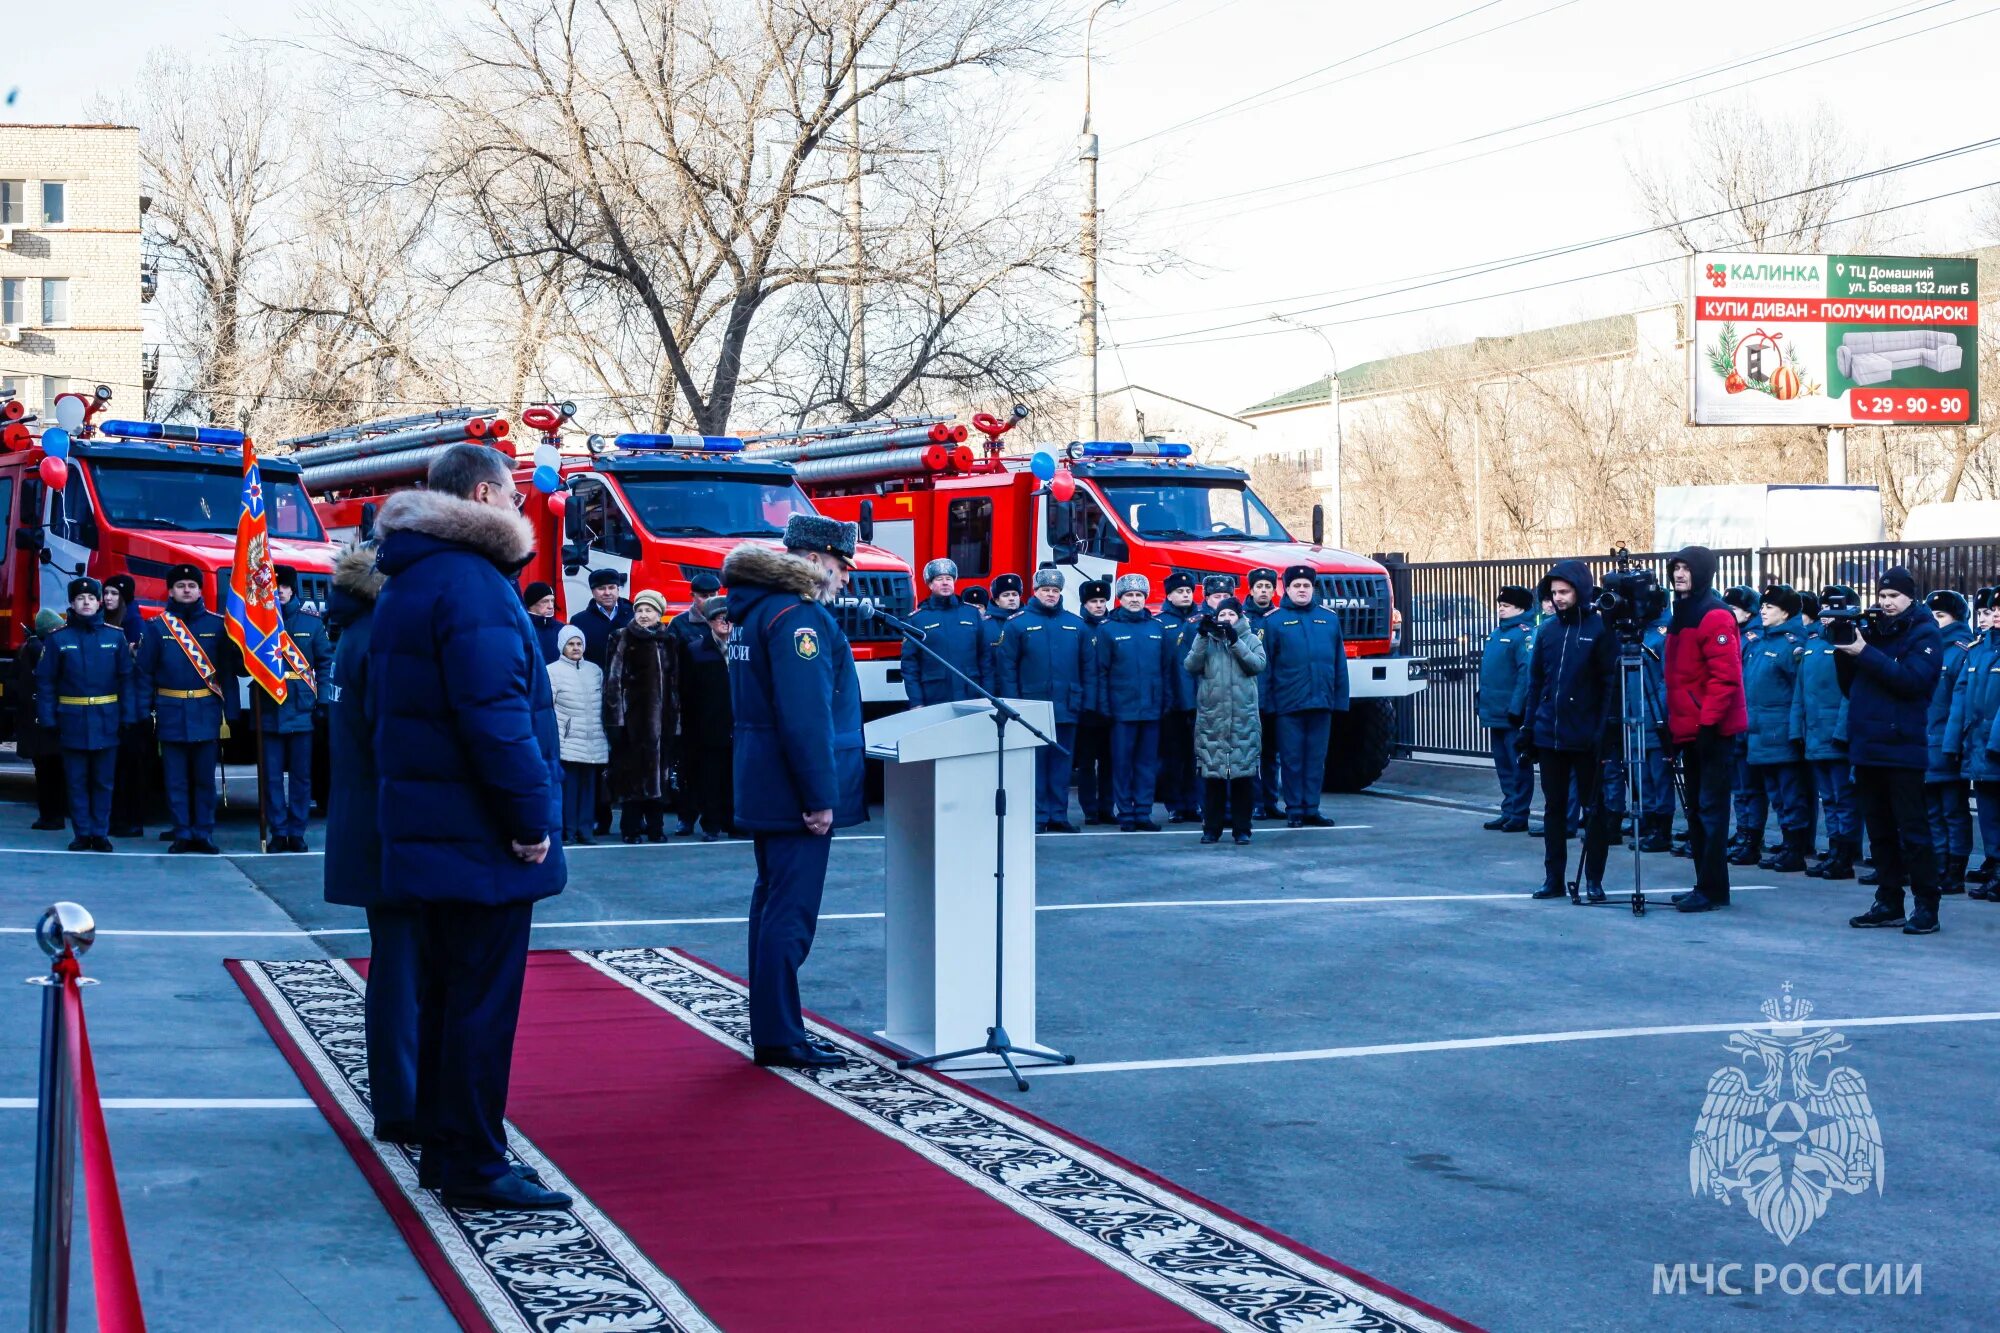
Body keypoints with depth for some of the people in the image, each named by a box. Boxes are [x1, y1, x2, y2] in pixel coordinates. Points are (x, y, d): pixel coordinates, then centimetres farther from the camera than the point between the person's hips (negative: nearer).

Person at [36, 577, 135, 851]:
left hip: (106, 721, 0)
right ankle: (82, 834, 12)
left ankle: (100, 834, 14)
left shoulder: (115, 636, 2)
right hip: (72, 720, 0)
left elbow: (126, 679, 2)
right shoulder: (59, 638, 0)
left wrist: (127, 716, -4)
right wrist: (48, 719, -7)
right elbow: (45, 681, -1)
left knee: (103, 781, 6)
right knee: (77, 781, 5)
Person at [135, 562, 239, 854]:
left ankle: (204, 834, 11)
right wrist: (144, 711, -5)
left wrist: (230, 711, -2)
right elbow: (144, 672, 3)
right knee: (176, 779, 4)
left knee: (205, 778, 4)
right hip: (171, 712, 0)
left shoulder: (216, 625, 4)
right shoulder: (157, 627, 3)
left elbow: (227, 671, 3)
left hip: (206, 712, 0)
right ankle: (182, 833, 10)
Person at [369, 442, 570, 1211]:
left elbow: (384, 708, 22)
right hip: (481, 833, -10)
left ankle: (441, 1150, 23)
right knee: (483, 998, -5)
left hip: (426, 827, 10)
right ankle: (473, 1168, -1)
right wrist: (531, 817, -19)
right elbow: (495, 713, -24)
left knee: (445, 993, 16)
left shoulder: (406, 583, 16)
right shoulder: (473, 584, -17)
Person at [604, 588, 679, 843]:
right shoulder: (623, 640, 2)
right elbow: (614, 679, -5)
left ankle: (656, 826, 11)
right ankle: (631, 828, 0)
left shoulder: (667, 643, 13)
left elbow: (675, 683, 14)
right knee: (633, 770, -4)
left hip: (662, 717, 4)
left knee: (659, 770, 4)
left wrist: (675, 718, 8)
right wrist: (617, 716, -13)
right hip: (633, 715, -3)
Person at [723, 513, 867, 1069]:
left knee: (773, 902, 16)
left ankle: (770, 1027, 23)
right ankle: (779, 1038, -5)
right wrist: (819, 796, -22)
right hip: (795, 790, -11)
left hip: (763, 787, 11)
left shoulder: (755, 608, 16)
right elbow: (805, 715, -24)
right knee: (791, 913, -7)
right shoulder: (798, 616, -17)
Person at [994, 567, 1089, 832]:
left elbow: (1087, 665, 11)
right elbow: (1006, 666, -2)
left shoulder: (1076, 624, 10)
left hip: (1066, 708, 3)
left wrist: (1084, 698, 3)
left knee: (1061, 761, 6)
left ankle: (1058, 815, 11)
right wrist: (1012, 703, -9)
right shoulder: (1018, 624, 1)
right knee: (1035, 762, -1)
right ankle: (1037, 817, 3)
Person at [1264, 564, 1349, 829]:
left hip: (1322, 702, 3)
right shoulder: (1275, 621, 2)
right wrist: (1267, 701, -8)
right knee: (1291, 758, 1)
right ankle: (1294, 810, 7)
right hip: (1288, 704, -3)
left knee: (1316, 758, 6)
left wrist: (1340, 698, 6)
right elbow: (1265, 664, -1)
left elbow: (1340, 663, 12)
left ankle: (1312, 809, 12)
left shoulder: (1329, 619, 12)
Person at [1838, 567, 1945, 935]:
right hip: (1867, 746, 7)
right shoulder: (1873, 629, 15)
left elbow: (1912, 679, -19)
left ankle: (1926, 907, -3)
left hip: (1902, 747, -7)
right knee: (1880, 831, 11)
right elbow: (1849, 686, 15)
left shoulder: (1924, 634, -3)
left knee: (1913, 831, -6)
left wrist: (1864, 653, -21)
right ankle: (1888, 903, 18)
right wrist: (1843, 650, -2)